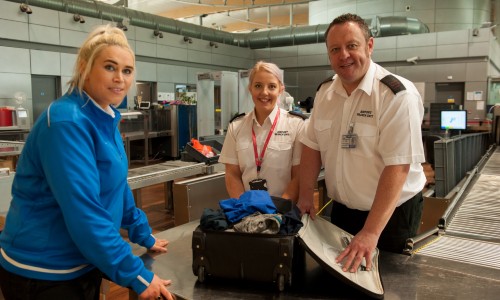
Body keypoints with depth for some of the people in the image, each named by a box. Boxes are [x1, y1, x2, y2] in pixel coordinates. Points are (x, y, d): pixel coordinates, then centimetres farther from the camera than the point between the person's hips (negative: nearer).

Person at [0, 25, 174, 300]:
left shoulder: (105, 118, 3)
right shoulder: (67, 122, -25)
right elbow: (83, 211, -30)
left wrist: (143, 235, 14)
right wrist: (135, 275, -27)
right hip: (43, 274, -8)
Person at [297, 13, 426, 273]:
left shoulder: (397, 94, -22)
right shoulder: (324, 92, -1)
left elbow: (398, 167, -27)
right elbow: (312, 146, 5)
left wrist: (370, 232, -29)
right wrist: (306, 195, -5)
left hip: (391, 213, -5)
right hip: (341, 210, 6)